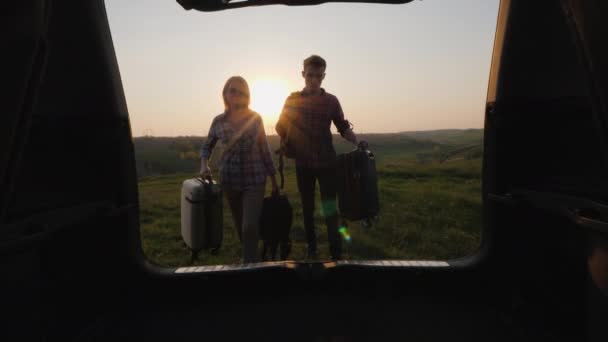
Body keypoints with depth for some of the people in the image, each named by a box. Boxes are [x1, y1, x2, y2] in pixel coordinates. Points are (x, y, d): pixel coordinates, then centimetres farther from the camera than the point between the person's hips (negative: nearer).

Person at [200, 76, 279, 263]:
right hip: (229, 179, 3)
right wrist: (204, 165, -6)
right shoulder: (219, 121, 0)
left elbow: (264, 149, 3)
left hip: (254, 179, -2)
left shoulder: (255, 118, -3)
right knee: (240, 225, 16)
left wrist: (273, 180, 4)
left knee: (249, 226, -13)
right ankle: (250, 259, 38)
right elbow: (207, 146, 14)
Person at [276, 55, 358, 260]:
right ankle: (312, 249, 24)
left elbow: (343, 128, 2)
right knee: (307, 208, 11)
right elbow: (280, 128, 12)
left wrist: (358, 144, -15)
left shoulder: (331, 101, 1)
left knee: (330, 208, -5)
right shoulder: (292, 100, 4)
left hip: (326, 161, -2)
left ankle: (336, 254, 1)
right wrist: (285, 143, -6)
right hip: (303, 163, 2)